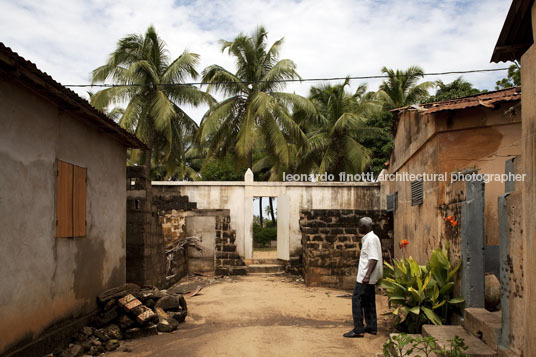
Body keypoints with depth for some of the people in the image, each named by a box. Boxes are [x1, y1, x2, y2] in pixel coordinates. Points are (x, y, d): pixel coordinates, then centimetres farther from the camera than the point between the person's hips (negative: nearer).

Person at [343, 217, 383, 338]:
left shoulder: (371, 239, -17)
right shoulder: (369, 238, 14)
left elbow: (374, 259, -24)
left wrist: (367, 276, -28)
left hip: (365, 277, -10)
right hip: (368, 278, 10)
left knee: (357, 301, -6)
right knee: (369, 302, 15)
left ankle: (358, 330, -3)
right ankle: (372, 327, 23)